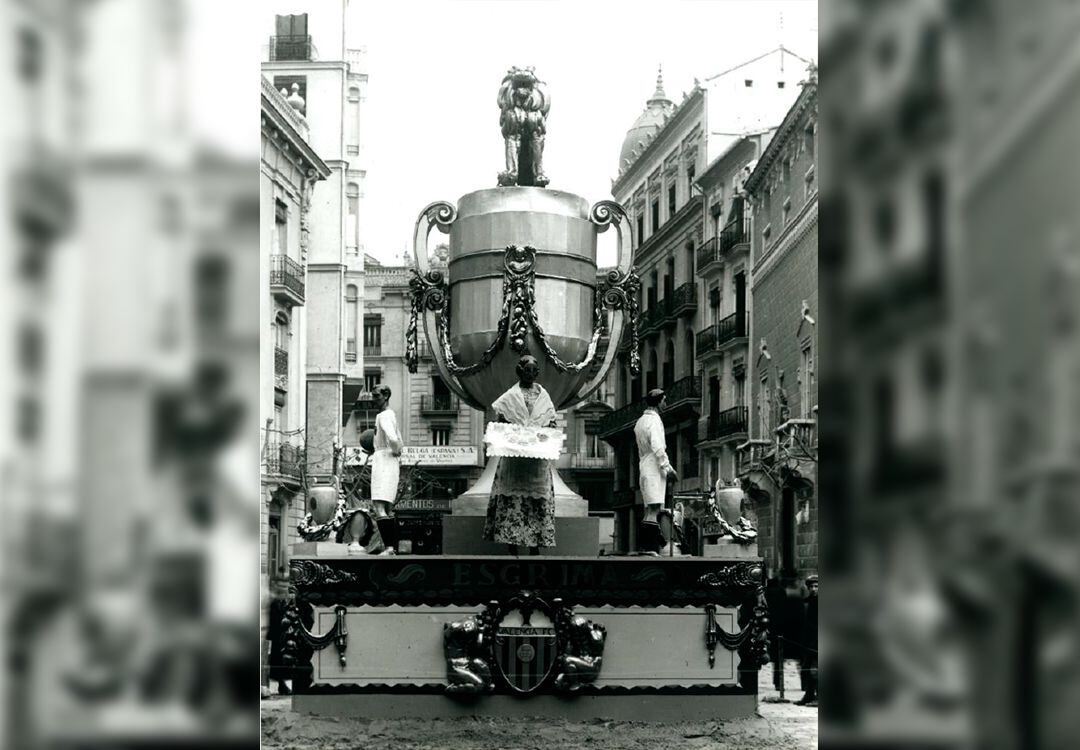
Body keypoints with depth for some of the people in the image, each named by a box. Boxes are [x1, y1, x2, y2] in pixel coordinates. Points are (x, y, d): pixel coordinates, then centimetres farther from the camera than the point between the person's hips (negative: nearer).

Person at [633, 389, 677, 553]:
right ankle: (650, 546, -19)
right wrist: (668, 468, -15)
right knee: (654, 508, -14)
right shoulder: (654, 420, -10)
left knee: (650, 509, 10)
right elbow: (658, 448, -19)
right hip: (654, 468, -10)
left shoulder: (640, 421, 20)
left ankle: (644, 545, 8)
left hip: (644, 467, 10)